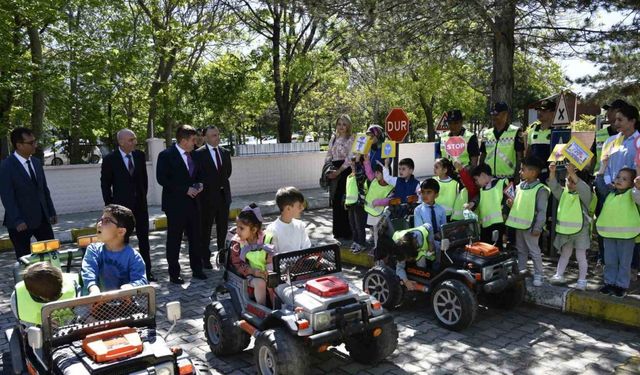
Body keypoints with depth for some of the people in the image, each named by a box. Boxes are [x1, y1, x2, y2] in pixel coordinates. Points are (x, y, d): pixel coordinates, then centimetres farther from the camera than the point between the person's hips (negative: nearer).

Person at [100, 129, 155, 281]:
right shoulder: (110, 159, -8)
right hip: (121, 205, -4)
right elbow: (105, 184, -2)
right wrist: (110, 204, -3)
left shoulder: (140, 155, 3)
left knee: (144, 238, 9)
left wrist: (143, 197, 9)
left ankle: (147, 271, 19)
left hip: (140, 204, 4)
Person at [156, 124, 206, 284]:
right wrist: (185, 189, -18)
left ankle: (197, 269, 24)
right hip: (175, 205, -6)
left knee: (196, 238, 11)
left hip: (193, 203, 6)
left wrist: (198, 185, 1)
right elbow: (162, 179, -16)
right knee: (174, 241, 5)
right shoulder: (166, 156, -9)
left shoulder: (192, 155, 10)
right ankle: (174, 274, 15)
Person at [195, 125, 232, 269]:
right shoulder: (198, 154, -7)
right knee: (205, 229, 4)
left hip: (224, 196, 5)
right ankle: (205, 259, 11)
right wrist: (207, 186, -6)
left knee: (223, 228, 10)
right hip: (207, 197, -5)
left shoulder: (225, 153, 10)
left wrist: (221, 184, 9)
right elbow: (197, 176, -9)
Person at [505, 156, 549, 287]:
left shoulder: (540, 189, -15)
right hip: (518, 225, 7)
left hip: (530, 226, -7)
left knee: (534, 252, 3)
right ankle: (521, 272, 29)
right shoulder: (519, 186, 7)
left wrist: (537, 228, -19)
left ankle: (538, 275, 15)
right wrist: (511, 204, -2)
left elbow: (542, 211, -16)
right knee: (521, 251, 17)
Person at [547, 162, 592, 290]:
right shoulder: (563, 193, 5)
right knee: (564, 254, 15)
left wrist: (573, 173, -44)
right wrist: (552, 173, -26)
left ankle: (582, 281, 12)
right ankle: (559, 275, 21)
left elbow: (584, 188, -31)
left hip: (580, 230, -5)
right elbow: (554, 186, -9)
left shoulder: (584, 195, -11)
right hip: (565, 229, 5)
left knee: (581, 256, 4)